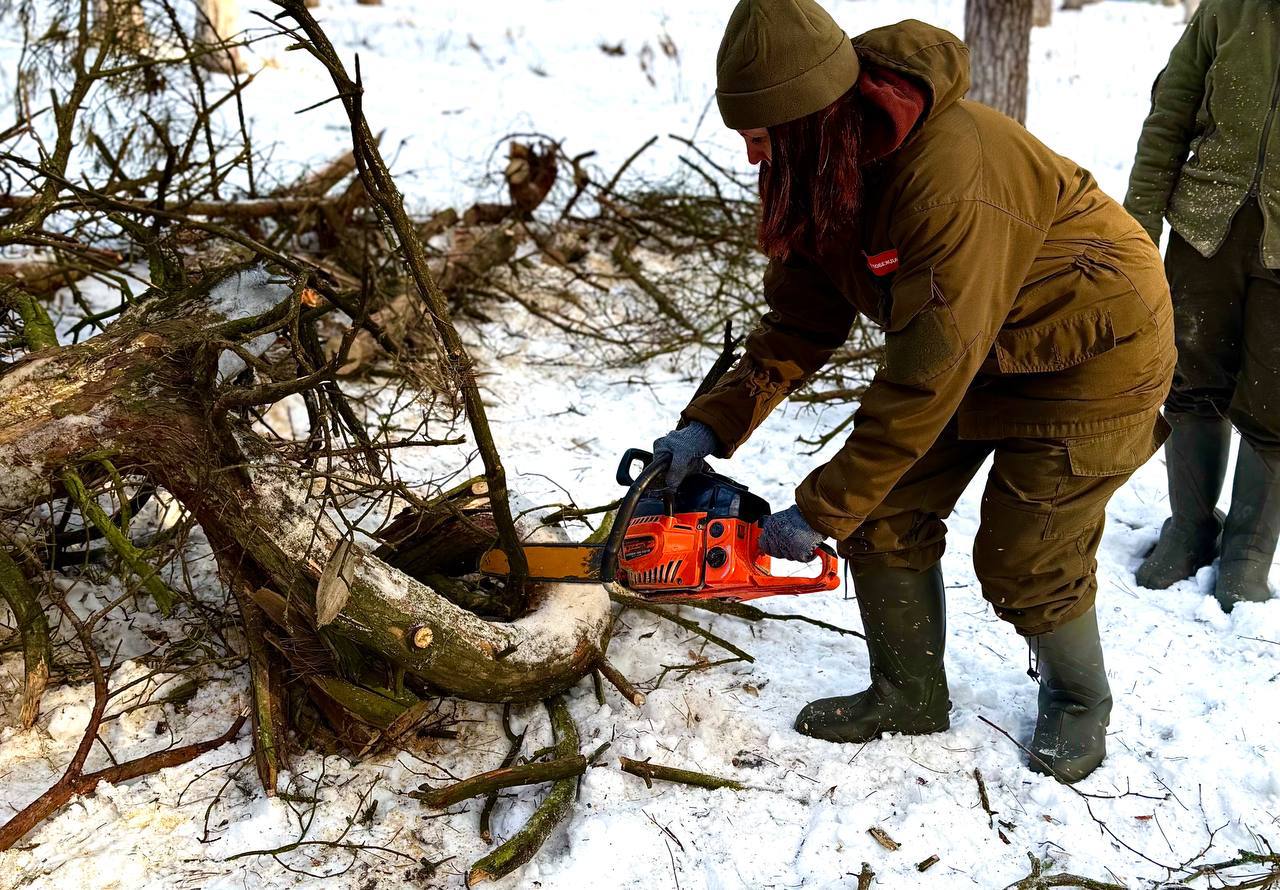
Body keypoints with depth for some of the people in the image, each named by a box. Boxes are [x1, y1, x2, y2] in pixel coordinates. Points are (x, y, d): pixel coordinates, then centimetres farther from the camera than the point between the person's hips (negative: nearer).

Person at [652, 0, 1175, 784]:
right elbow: (800, 325, -5)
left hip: (1090, 351, -7)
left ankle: (1080, 700, 26)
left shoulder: (954, 178, -38)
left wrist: (822, 511, -30)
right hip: (973, 346, 8)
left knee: (1023, 559, -3)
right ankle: (910, 696, 22)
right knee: (886, 519, 3)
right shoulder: (822, 173, -12)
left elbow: (926, 381, -35)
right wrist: (711, 426, -16)